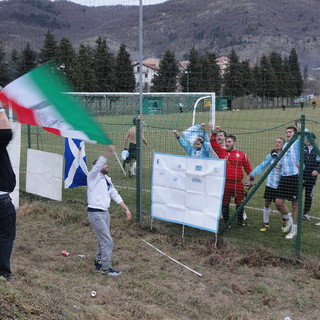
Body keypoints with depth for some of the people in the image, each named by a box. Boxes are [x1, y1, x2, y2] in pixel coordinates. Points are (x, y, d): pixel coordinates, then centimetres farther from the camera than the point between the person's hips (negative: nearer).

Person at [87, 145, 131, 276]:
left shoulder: (107, 179, 15)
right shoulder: (93, 176, -8)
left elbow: (115, 195, 17)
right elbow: (98, 164, -28)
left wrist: (126, 209, 12)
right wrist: (107, 152, -41)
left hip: (105, 212, 8)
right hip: (95, 213, -8)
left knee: (102, 240, 17)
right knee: (107, 241, -7)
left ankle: (99, 263, 31)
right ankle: (106, 268, 3)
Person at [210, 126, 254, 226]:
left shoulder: (242, 154, 7)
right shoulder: (222, 151, 6)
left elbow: (248, 168, 13)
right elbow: (213, 142, 0)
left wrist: (251, 179, 13)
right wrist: (214, 132, -10)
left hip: (238, 184, 1)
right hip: (225, 183, 0)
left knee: (239, 203, 12)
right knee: (225, 203, 6)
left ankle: (240, 221, 28)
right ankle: (226, 222, 18)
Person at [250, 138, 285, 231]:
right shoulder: (271, 155, 4)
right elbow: (262, 165, 9)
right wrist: (253, 174, 2)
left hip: (281, 185, -3)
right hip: (270, 184, 3)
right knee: (267, 203, 5)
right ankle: (266, 223, 21)